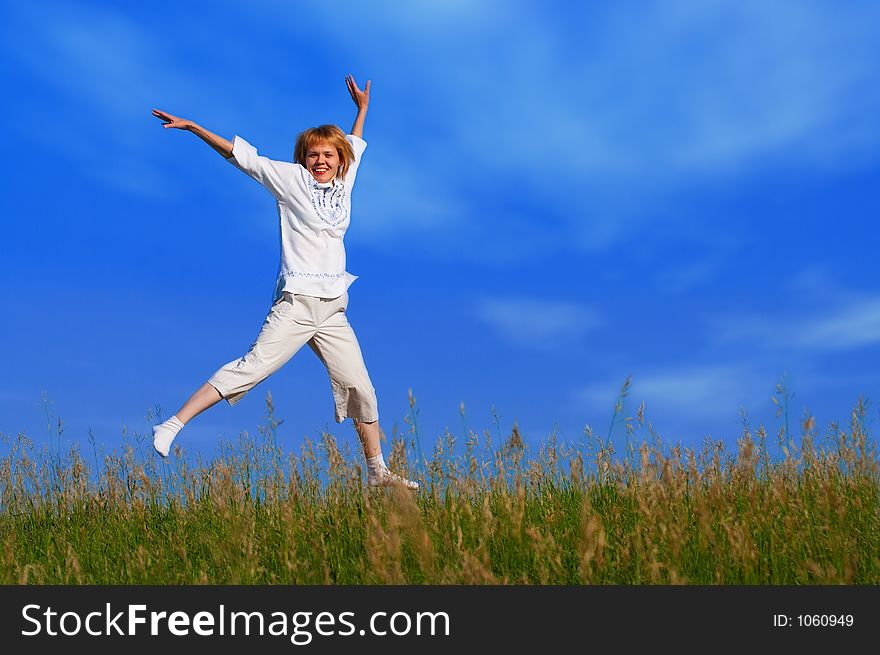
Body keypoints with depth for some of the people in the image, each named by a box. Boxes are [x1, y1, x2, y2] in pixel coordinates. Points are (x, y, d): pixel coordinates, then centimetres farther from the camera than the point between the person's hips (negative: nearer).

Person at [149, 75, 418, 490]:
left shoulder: (344, 183, 16)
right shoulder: (291, 180, 3)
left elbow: (353, 146, 36)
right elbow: (242, 156, 0)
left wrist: (362, 107, 43)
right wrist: (192, 127, -4)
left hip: (333, 310, 6)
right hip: (296, 303, -5)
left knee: (361, 389, 5)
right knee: (252, 367, -17)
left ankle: (377, 472, 15)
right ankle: (173, 425, -17)